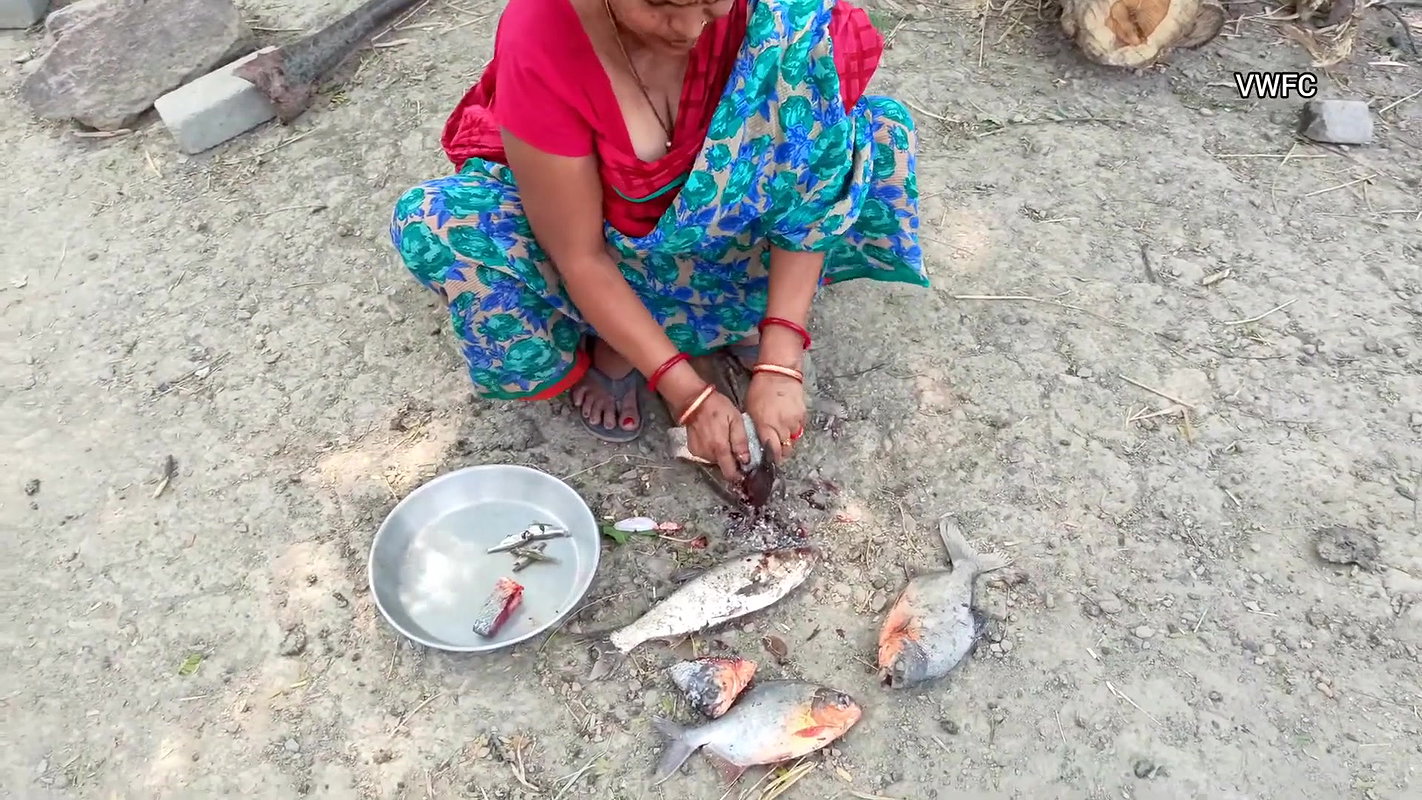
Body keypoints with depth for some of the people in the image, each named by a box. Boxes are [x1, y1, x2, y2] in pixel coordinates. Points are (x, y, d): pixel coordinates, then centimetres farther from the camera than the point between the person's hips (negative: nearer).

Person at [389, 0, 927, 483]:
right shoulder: (540, 44, -34)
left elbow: (806, 182, -24)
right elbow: (580, 256, -28)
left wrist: (780, 361, -30)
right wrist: (687, 392, -27)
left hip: (727, 214, 2)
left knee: (882, 135, -20)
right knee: (434, 228, -29)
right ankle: (610, 345, -5)